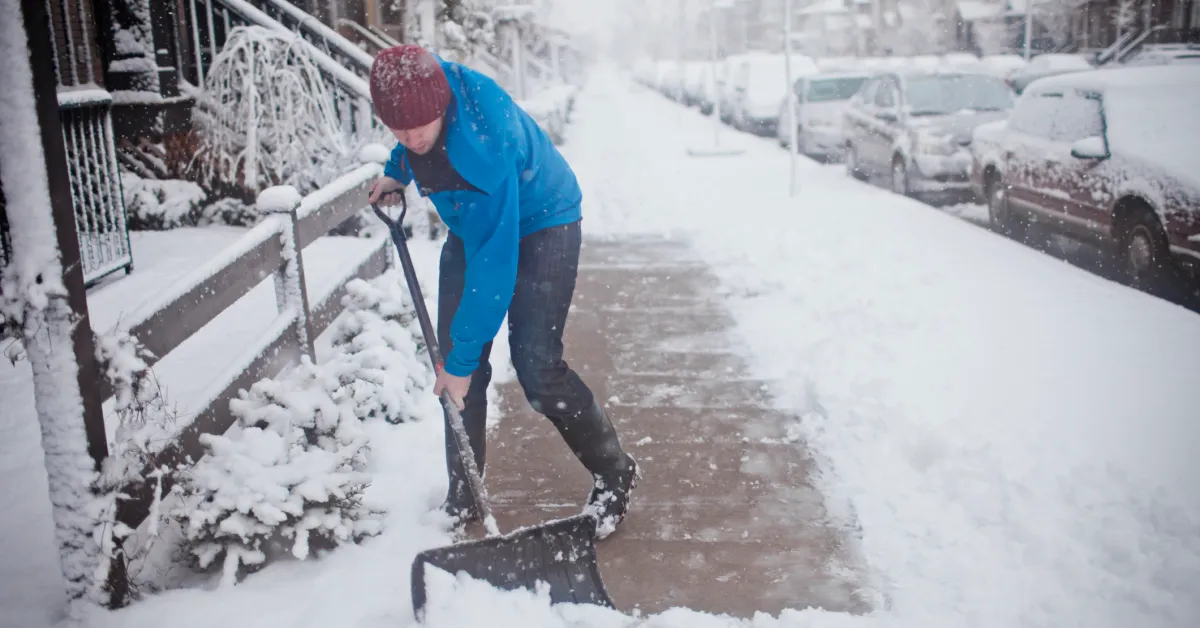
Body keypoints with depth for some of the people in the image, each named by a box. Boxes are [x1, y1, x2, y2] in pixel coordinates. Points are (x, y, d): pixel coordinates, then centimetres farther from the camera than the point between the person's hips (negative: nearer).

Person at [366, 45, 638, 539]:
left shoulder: (486, 145, -39)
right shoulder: (422, 88, -20)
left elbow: (494, 265, -35)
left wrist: (462, 357, -29)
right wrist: (396, 171, -2)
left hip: (538, 225, -7)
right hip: (473, 225, 8)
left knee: (536, 366, -13)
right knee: (454, 358, 2)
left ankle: (615, 474, 10)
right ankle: (462, 496, 16)